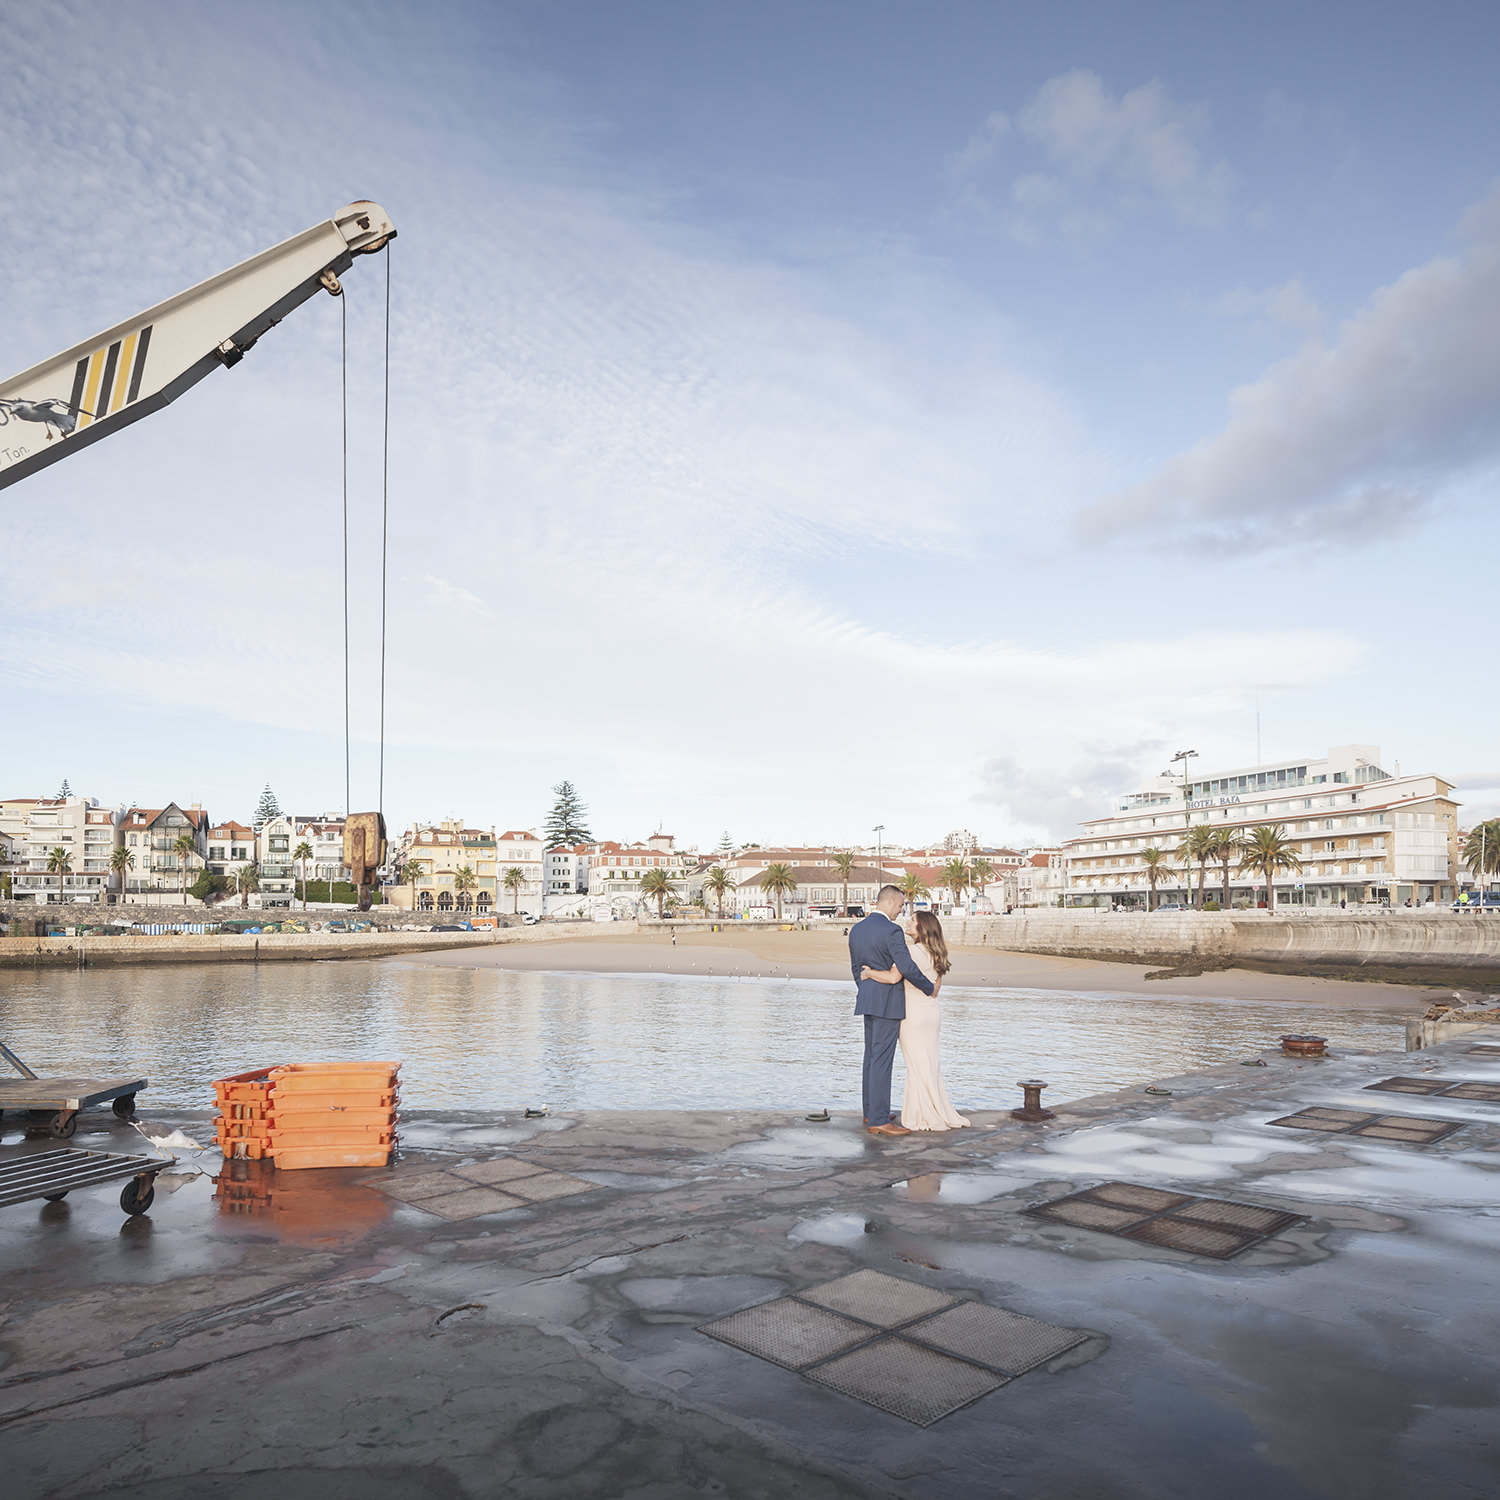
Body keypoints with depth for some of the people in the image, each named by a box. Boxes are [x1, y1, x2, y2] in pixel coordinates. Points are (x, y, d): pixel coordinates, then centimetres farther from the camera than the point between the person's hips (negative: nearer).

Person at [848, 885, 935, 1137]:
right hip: (888, 1002, -9)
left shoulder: (857, 929, 8)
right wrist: (930, 988, -5)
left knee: (871, 1057, 16)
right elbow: (907, 968, -20)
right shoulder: (891, 931, -17)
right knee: (882, 1060, -7)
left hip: (868, 1000, 9)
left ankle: (871, 1112, 24)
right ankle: (878, 1120, -5)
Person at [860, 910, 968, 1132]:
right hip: (932, 1014, 7)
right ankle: (940, 1114, 21)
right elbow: (936, 988, 12)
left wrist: (870, 973, -12)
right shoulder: (936, 954, 7)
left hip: (914, 1016, -7)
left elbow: (893, 977, -26)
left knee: (918, 1066, 3)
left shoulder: (913, 951, -18)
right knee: (931, 1066, 14)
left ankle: (926, 1117, 10)